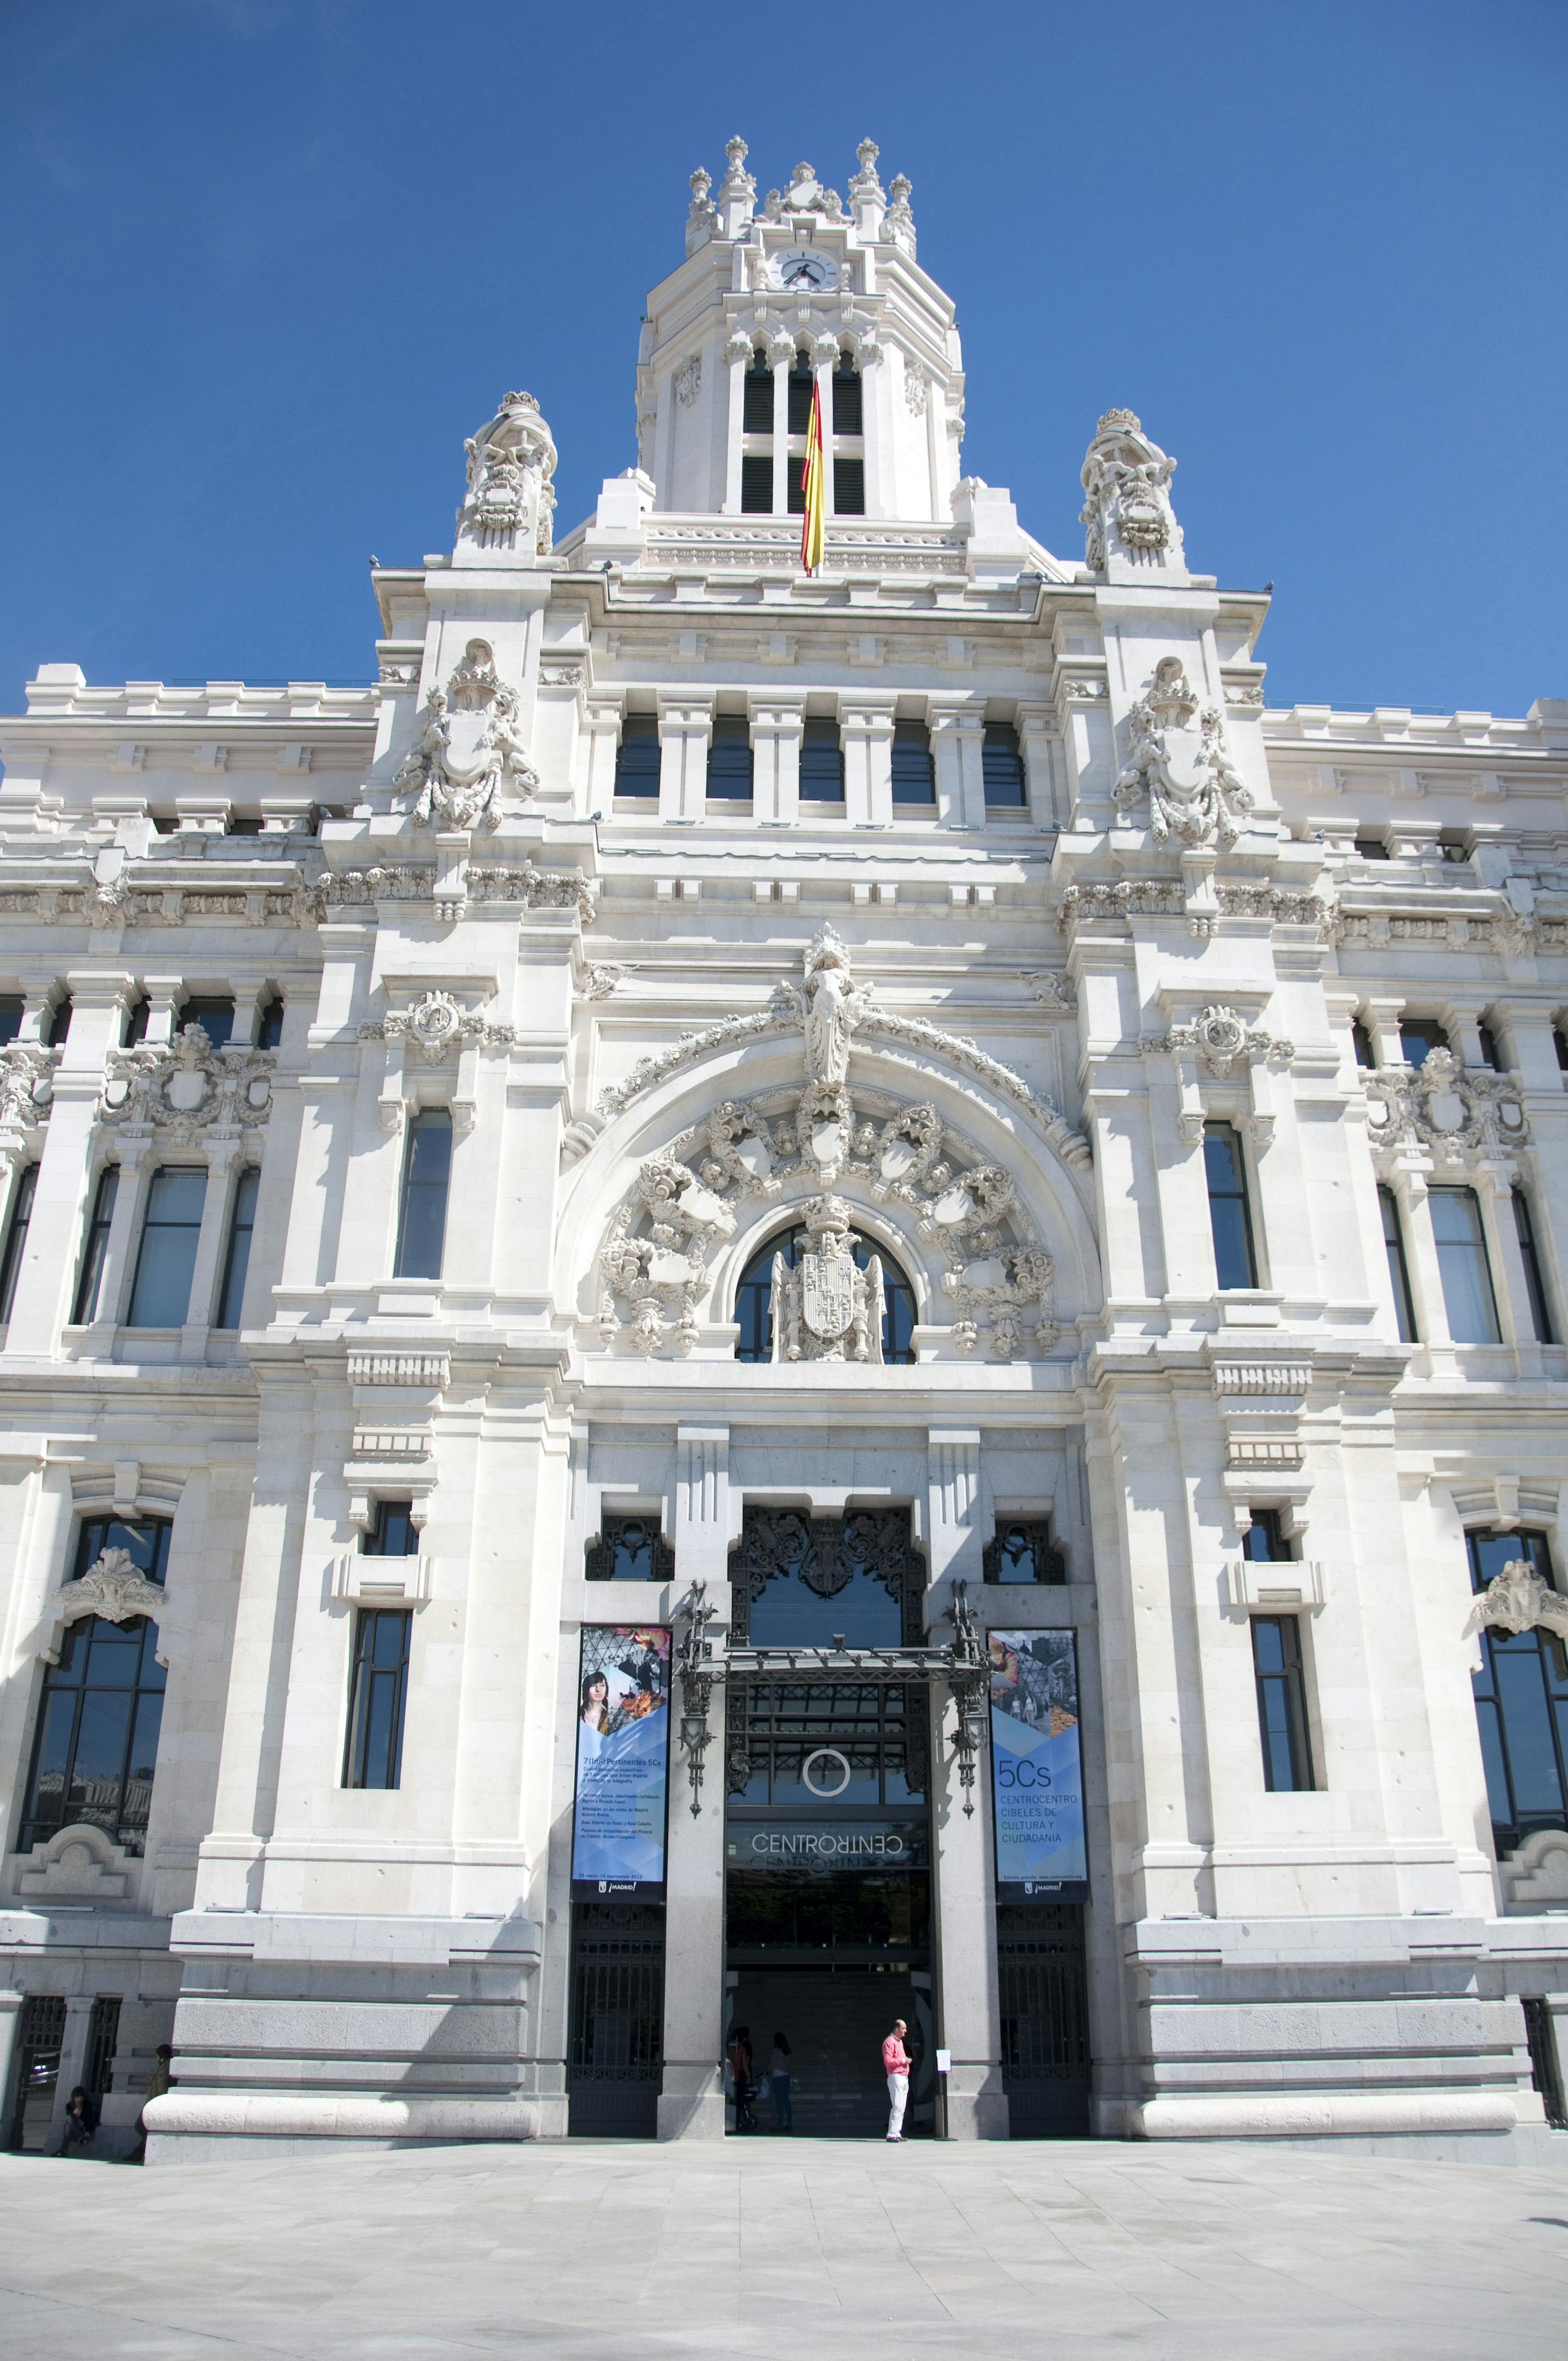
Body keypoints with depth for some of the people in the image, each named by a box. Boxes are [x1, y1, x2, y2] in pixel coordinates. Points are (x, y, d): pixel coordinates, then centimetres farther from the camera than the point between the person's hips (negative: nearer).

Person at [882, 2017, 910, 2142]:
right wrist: (903, 2061, -15)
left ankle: (897, 2134, 11)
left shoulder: (900, 2042, 21)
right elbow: (888, 2061, -18)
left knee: (902, 2108, 8)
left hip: (904, 2077, 10)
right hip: (896, 2077, -10)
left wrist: (906, 2061, 13)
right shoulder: (889, 2042, -10)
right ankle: (892, 2134, -12)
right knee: (897, 2107, -13)